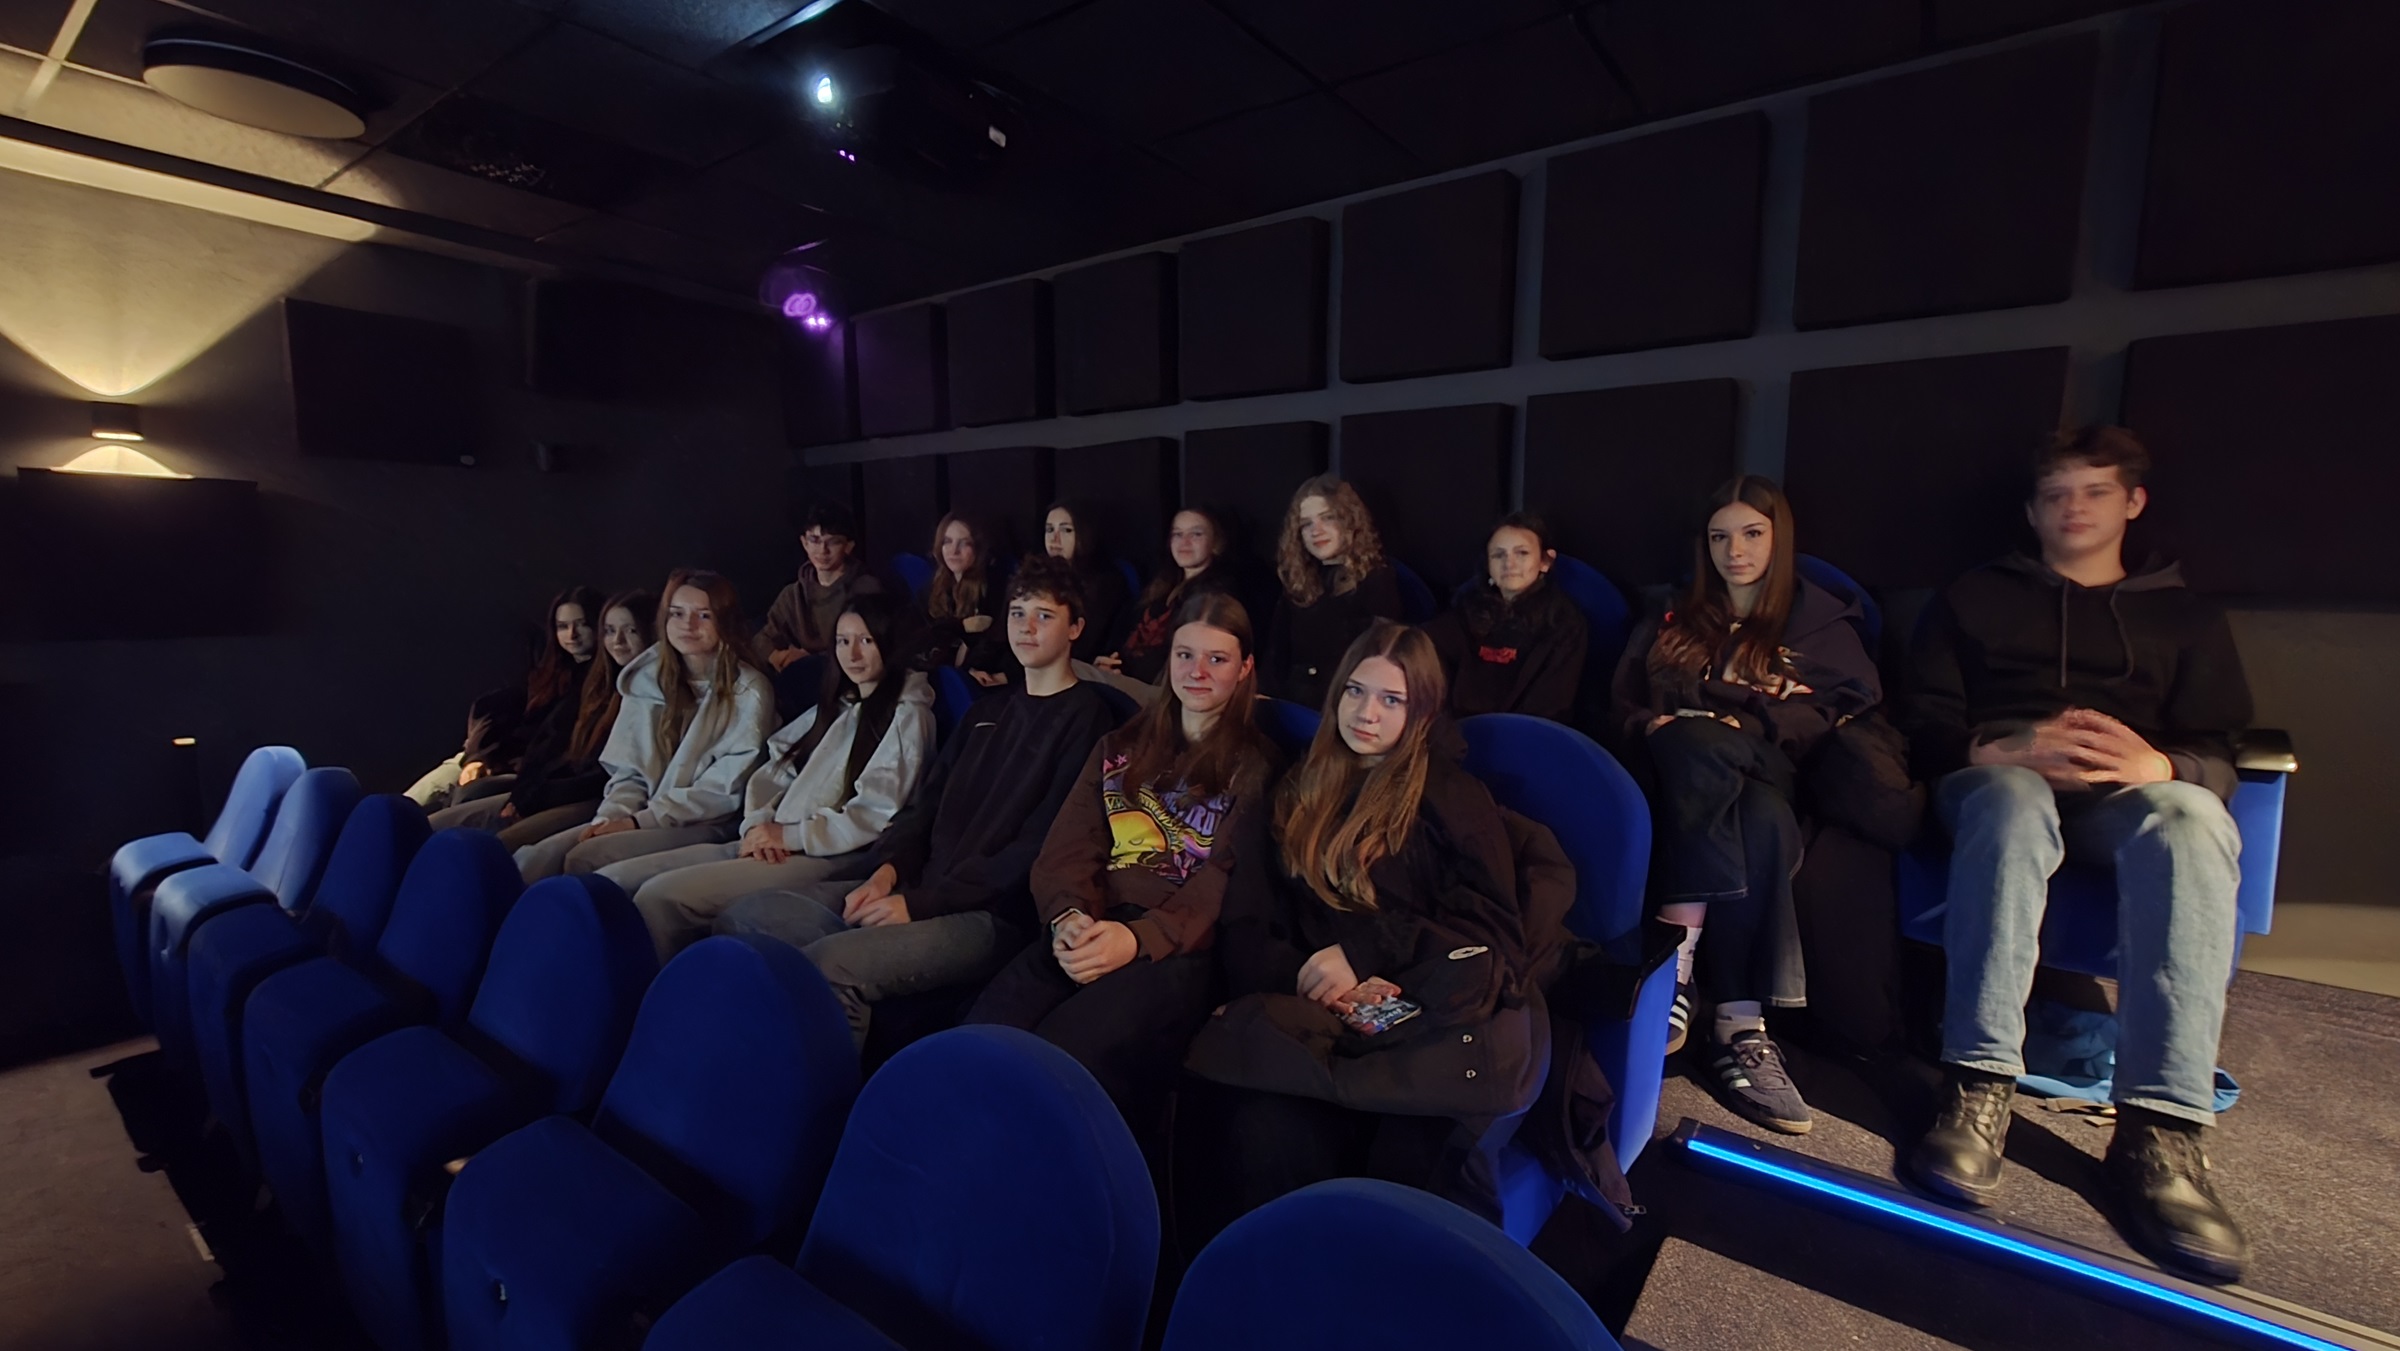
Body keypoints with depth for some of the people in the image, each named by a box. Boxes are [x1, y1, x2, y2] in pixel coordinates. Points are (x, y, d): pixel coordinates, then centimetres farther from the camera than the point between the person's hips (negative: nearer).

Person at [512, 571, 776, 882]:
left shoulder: (749, 692, -6)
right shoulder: (647, 680, 11)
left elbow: (725, 789, -11)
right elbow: (630, 771, 11)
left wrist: (640, 821, -13)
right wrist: (610, 817, -9)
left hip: (705, 826, -5)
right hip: (643, 819, 5)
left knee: (584, 858, -25)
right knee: (535, 859, -17)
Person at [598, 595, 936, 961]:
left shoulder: (907, 716, -2)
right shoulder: (833, 708, 22)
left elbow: (878, 816, -11)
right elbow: (772, 773, 16)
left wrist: (789, 836, -11)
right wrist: (758, 826, -4)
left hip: (830, 858, -8)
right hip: (773, 845, 8)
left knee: (662, 895, -23)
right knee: (611, 882, -5)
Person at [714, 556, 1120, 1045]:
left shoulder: (1087, 718, -5)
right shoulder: (987, 709, 21)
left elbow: (1041, 847, -13)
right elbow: (925, 804, 18)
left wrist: (922, 903, -15)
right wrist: (888, 869, -2)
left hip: (993, 914, -8)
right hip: (917, 888, 8)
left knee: (827, 964, -29)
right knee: (743, 918, -1)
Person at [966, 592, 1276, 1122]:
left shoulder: (1253, 766, 12)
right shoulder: (1120, 747, 26)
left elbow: (1227, 881, -3)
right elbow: (1069, 845, 13)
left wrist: (1138, 937, -20)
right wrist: (1068, 915, -10)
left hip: (1181, 945, -4)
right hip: (1087, 929, 4)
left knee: (1061, 1057, -34)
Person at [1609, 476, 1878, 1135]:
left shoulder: (1822, 621, 18)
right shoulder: (1671, 620, 24)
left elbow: (1858, 715, 5)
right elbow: (1622, 706, 18)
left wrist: (1751, 728, -11)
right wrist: (1654, 727, -6)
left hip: (1771, 777, 0)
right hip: (1681, 778, 1)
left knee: (1761, 819, -38)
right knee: (1692, 745, -37)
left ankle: (1740, 1029, -40)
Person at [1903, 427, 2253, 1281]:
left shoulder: (2184, 617, 26)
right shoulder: (1975, 599, 21)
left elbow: (2220, 755, 11)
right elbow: (1926, 729, 9)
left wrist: (2161, 765, -14)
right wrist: (2004, 750, -13)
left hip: (2127, 792, 2)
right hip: (1999, 778, -1)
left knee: (2190, 818, -36)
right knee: (2012, 802, -40)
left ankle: (2161, 1129, -42)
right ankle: (1979, 1087, -46)